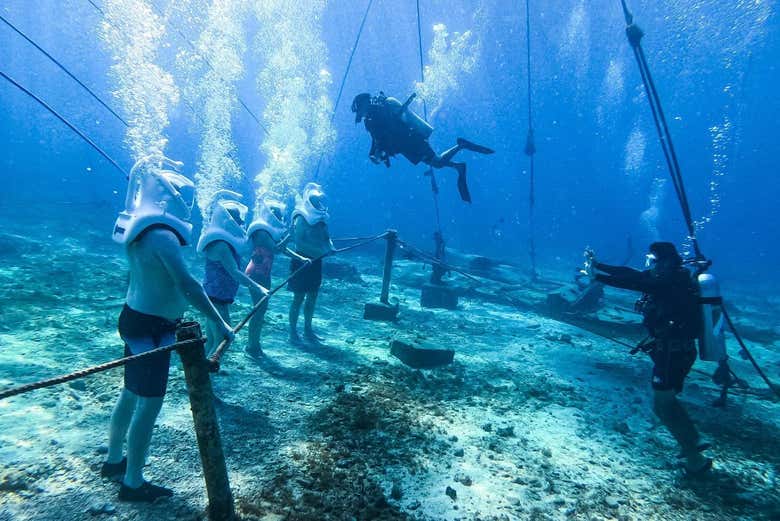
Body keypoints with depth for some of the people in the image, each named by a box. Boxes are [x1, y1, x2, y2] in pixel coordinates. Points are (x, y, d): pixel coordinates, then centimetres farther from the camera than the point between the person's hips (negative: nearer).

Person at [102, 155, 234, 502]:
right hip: (151, 328, -10)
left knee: (131, 393, 22)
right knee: (149, 404, 0)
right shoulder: (163, 235, -23)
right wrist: (220, 323, -27)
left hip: (136, 318, 10)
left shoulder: (141, 227, 7)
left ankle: (113, 461, 39)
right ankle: (133, 484, 14)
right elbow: (187, 285, -29)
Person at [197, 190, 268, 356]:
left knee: (211, 341, 16)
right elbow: (234, 272, -27)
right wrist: (257, 287, -29)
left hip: (216, 297, 10)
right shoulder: (220, 244, -20)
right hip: (216, 298, -10)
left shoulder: (224, 241, 12)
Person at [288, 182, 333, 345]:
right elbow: (298, 242, -22)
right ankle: (293, 332, 12)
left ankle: (308, 329, 27)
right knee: (298, 298, 1)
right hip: (302, 261, -7)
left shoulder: (321, 218, 8)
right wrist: (319, 250, -27)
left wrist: (330, 247, -9)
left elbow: (326, 237, 13)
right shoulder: (301, 218, -13)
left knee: (312, 297, 14)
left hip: (316, 262, 7)